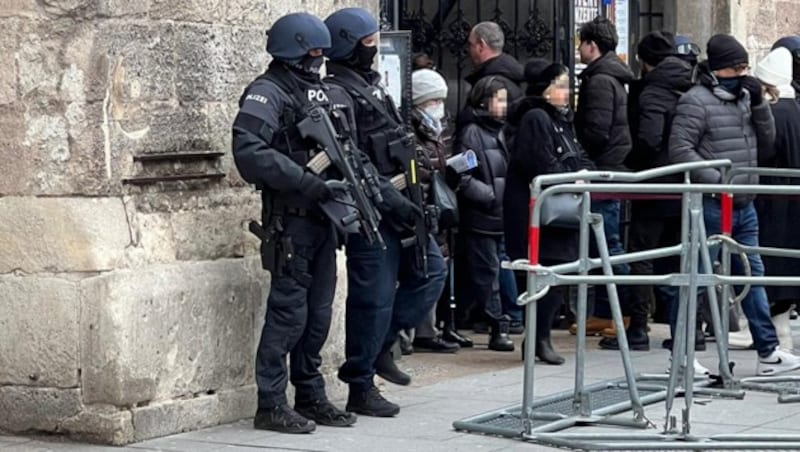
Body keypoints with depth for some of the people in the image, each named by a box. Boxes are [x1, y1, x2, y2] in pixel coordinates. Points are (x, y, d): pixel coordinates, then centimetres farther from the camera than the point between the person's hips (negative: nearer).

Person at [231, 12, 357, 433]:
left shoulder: (317, 91, 17)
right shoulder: (268, 93, -10)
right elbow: (249, 150, -24)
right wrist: (308, 182, -26)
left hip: (323, 217, 8)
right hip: (291, 220, -8)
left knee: (318, 313, 12)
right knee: (288, 313, -5)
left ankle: (311, 397, 21)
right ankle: (270, 405, 1)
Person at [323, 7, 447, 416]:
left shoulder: (369, 85, 17)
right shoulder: (338, 94, -15)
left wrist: (409, 198, 19)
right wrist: (391, 199, -22)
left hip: (397, 205, 10)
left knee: (430, 271, 13)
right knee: (374, 296, -4)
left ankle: (380, 345, 20)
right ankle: (360, 389, 6)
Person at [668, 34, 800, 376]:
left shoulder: (743, 98, 14)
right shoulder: (696, 101, -10)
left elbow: (765, 146, 15)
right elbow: (680, 149, -16)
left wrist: (759, 104, 2)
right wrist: (717, 179, -21)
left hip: (743, 207, 8)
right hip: (710, 206, -8)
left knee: (752, 277, 12)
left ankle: (768, 353, 18)